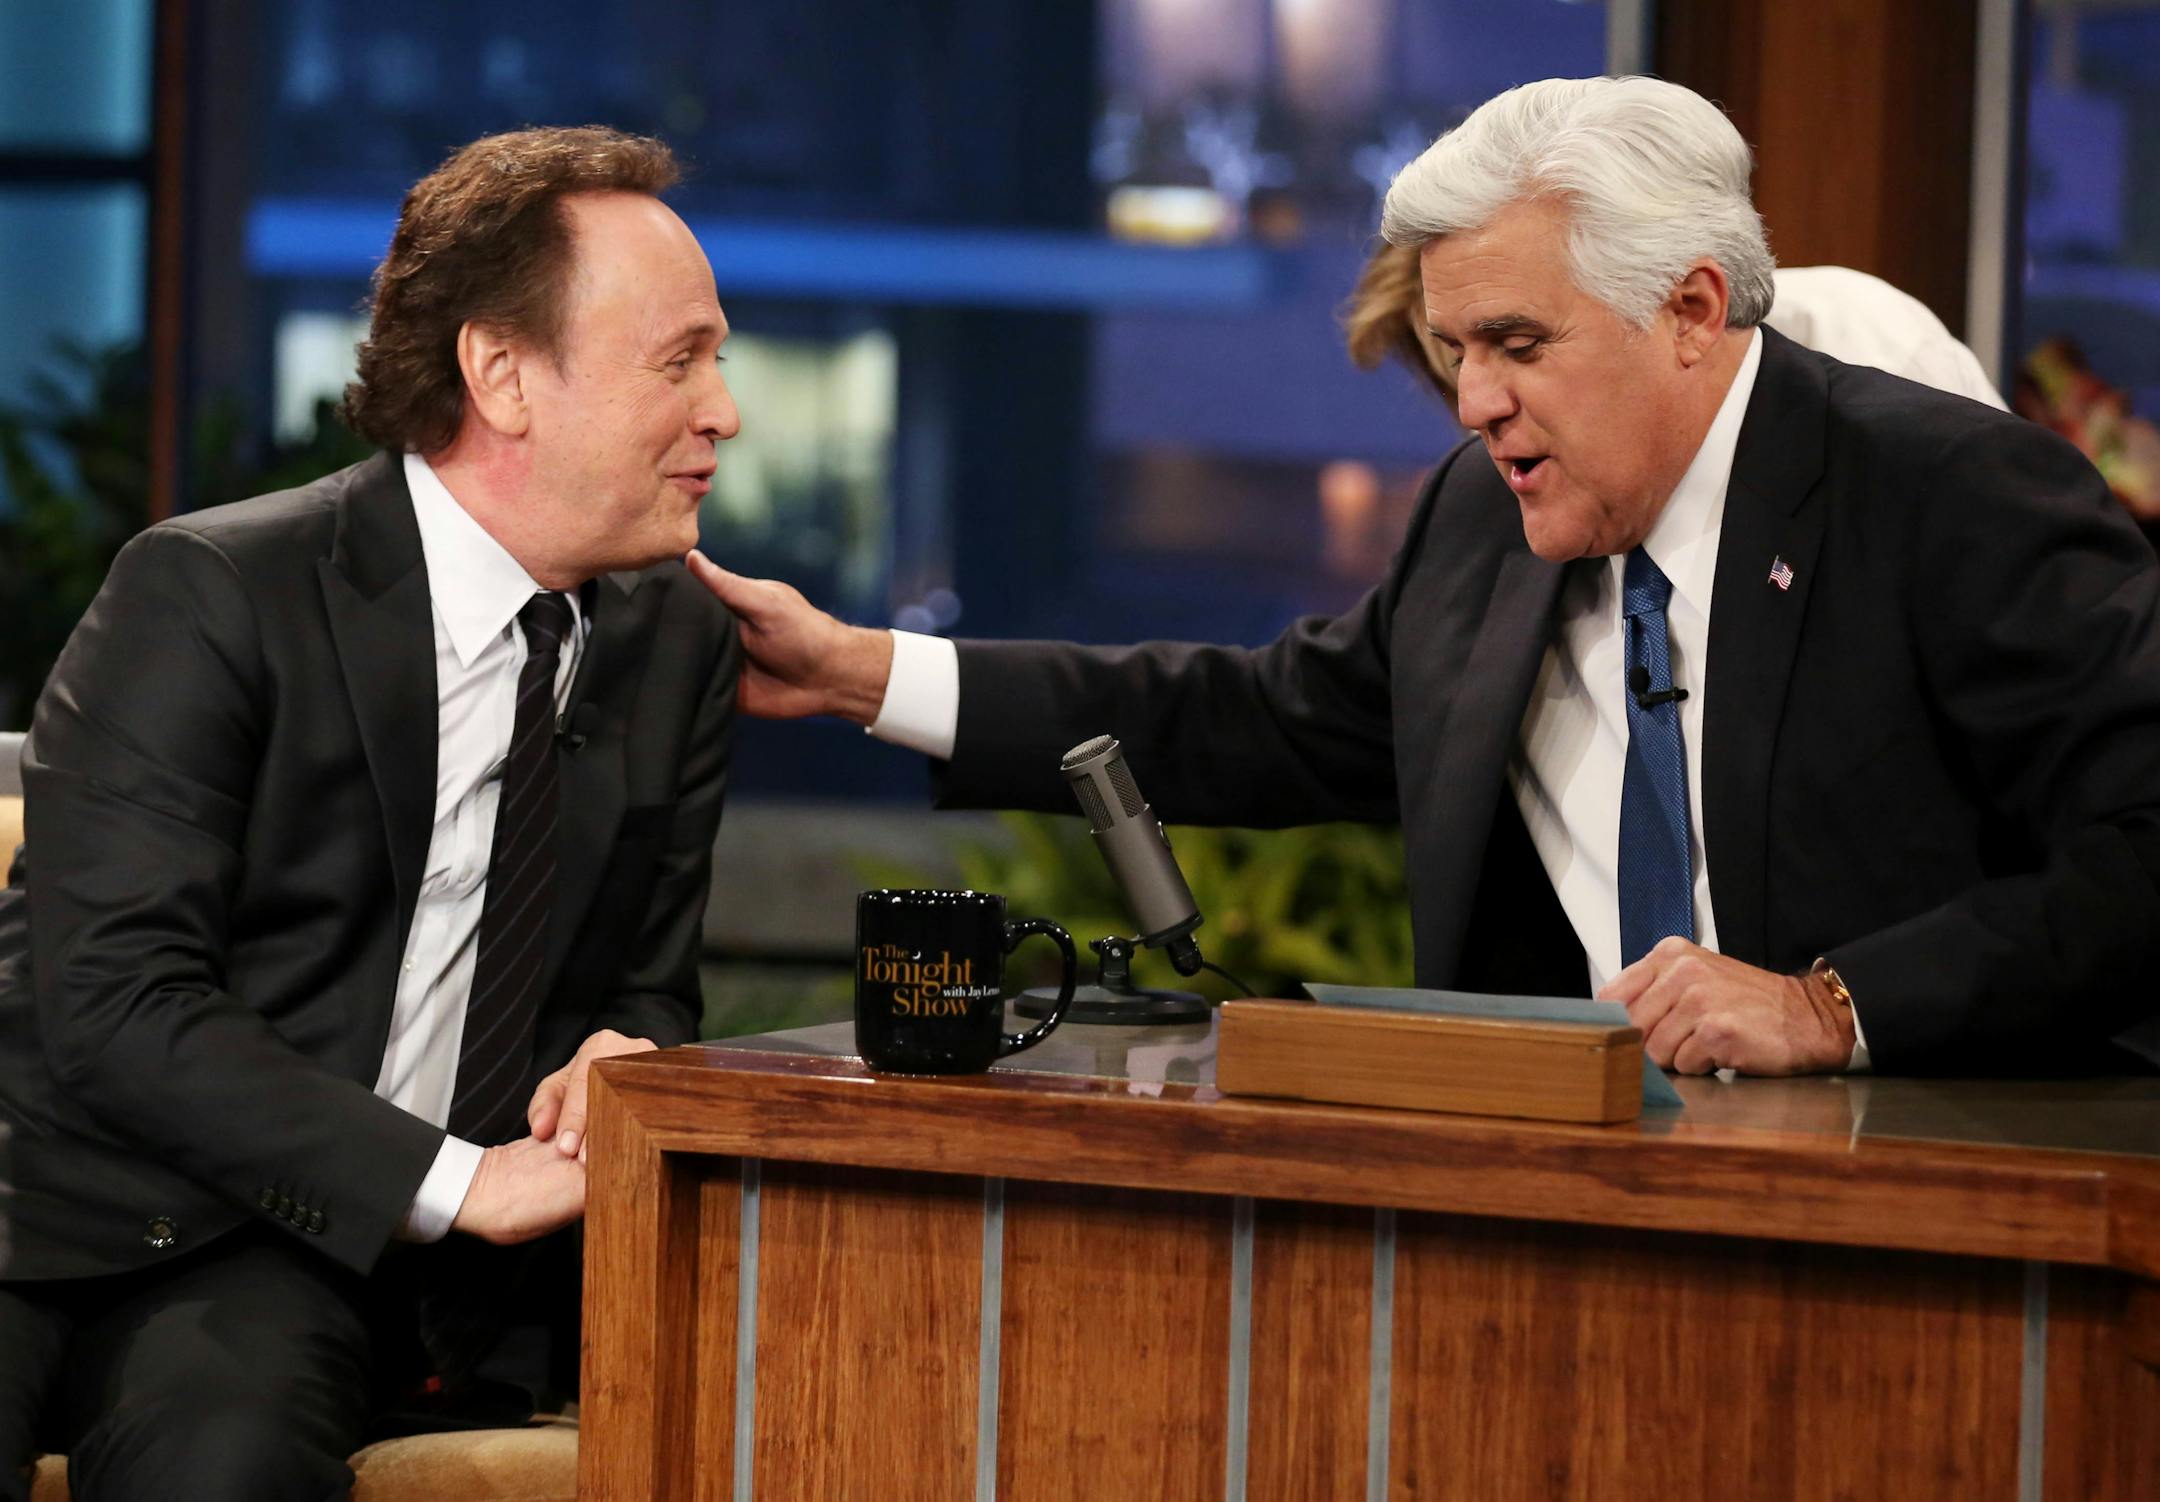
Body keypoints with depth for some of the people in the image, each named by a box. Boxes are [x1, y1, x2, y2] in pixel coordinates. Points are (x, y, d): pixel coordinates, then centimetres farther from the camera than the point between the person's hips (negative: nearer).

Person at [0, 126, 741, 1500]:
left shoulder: (681, 639, 11)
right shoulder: (210, 595, -9)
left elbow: (648, 988, 18)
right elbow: (113, 1000, -16)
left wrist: (623, 1055, -8)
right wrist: (456, 1180, -21)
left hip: (314, 1262, 3)